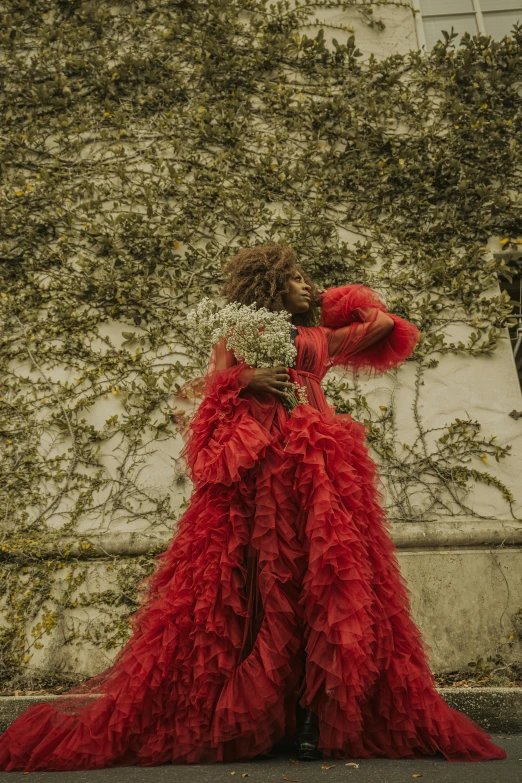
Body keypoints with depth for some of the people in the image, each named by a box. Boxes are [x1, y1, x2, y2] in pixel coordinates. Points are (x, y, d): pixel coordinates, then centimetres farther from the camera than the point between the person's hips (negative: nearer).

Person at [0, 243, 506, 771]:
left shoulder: (321, 338, 23)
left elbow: (385, 324, 24)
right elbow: (212, 394, 7)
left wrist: (330, 302, 30)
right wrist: (243, 380, -10)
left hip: (318, 469, 3)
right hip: (254, 470, -2)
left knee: (323, 582, -6)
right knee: (258, 587, -4)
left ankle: (312, 714, 1)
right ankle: (240, 717, 6)